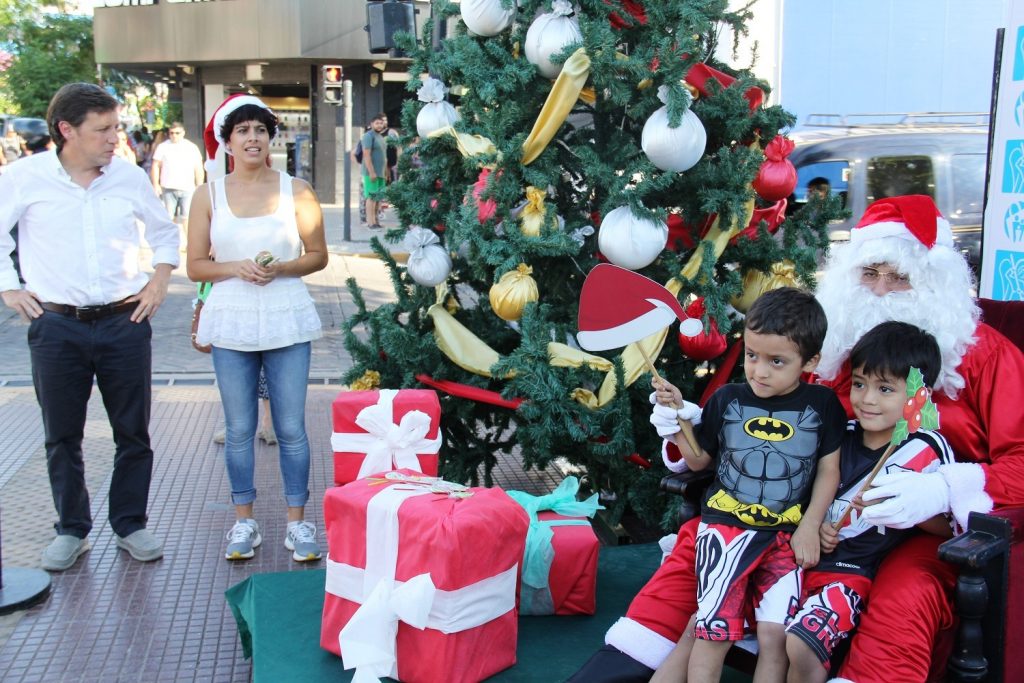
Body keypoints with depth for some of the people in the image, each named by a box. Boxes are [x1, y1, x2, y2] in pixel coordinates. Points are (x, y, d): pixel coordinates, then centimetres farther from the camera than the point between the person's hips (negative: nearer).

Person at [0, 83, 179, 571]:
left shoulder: (130, 177, 3)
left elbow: (165, 232, 18)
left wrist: (160, 279, 8)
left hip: (125, 323, 2)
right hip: (56, 326, -1)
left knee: (133, 433, 7)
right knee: (62, 437, 9)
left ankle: (130, 524, 23)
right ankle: (72, 529, 24)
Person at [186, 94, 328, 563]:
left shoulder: (296, 191, 1)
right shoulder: (209, 196, 3)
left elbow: (318, 256, 4)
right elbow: (195, 265, 4)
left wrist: (281, 268, -14)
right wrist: (236, 268, -14)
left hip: (287, 321, -1)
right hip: (231, 323, 1)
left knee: (291, 428, 3)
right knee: (239, 429, 8)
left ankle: (297, 521, 16)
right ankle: (244, 520, 22)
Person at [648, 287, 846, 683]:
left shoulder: (822, 405, -1)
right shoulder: (726, 400, 1)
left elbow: (829, 471, 4)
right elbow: (699, 461, 11)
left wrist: (809, 527, -3)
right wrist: (677, 420, -2)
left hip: (788, 535, 0)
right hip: (726, 526, 0)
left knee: (775, 636, -7)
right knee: (714, 631, -6)